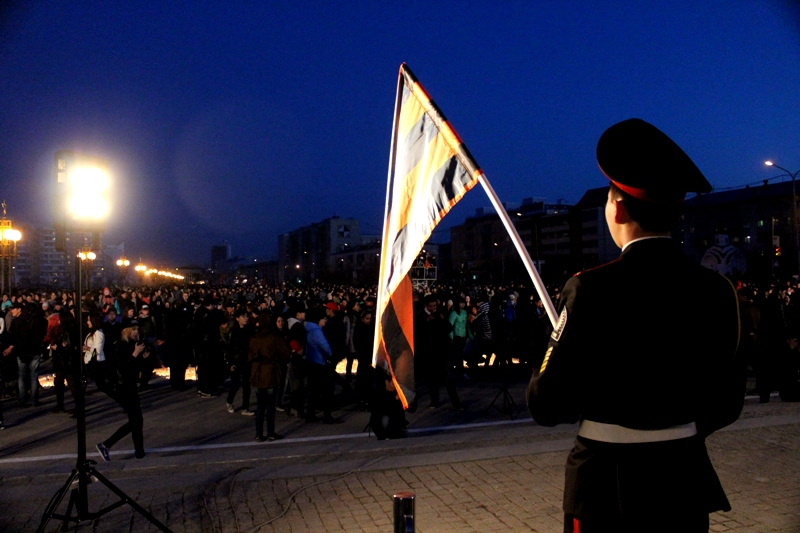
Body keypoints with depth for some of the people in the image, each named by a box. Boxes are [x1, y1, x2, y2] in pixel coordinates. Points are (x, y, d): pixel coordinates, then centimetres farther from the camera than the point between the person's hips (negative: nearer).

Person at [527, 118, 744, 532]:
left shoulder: (592, 289, -20)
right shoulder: (717, 292, -4)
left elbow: (546, 405, -16)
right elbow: (726, 405, 4)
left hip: (609, 486, -4)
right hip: (686, 480, 4)